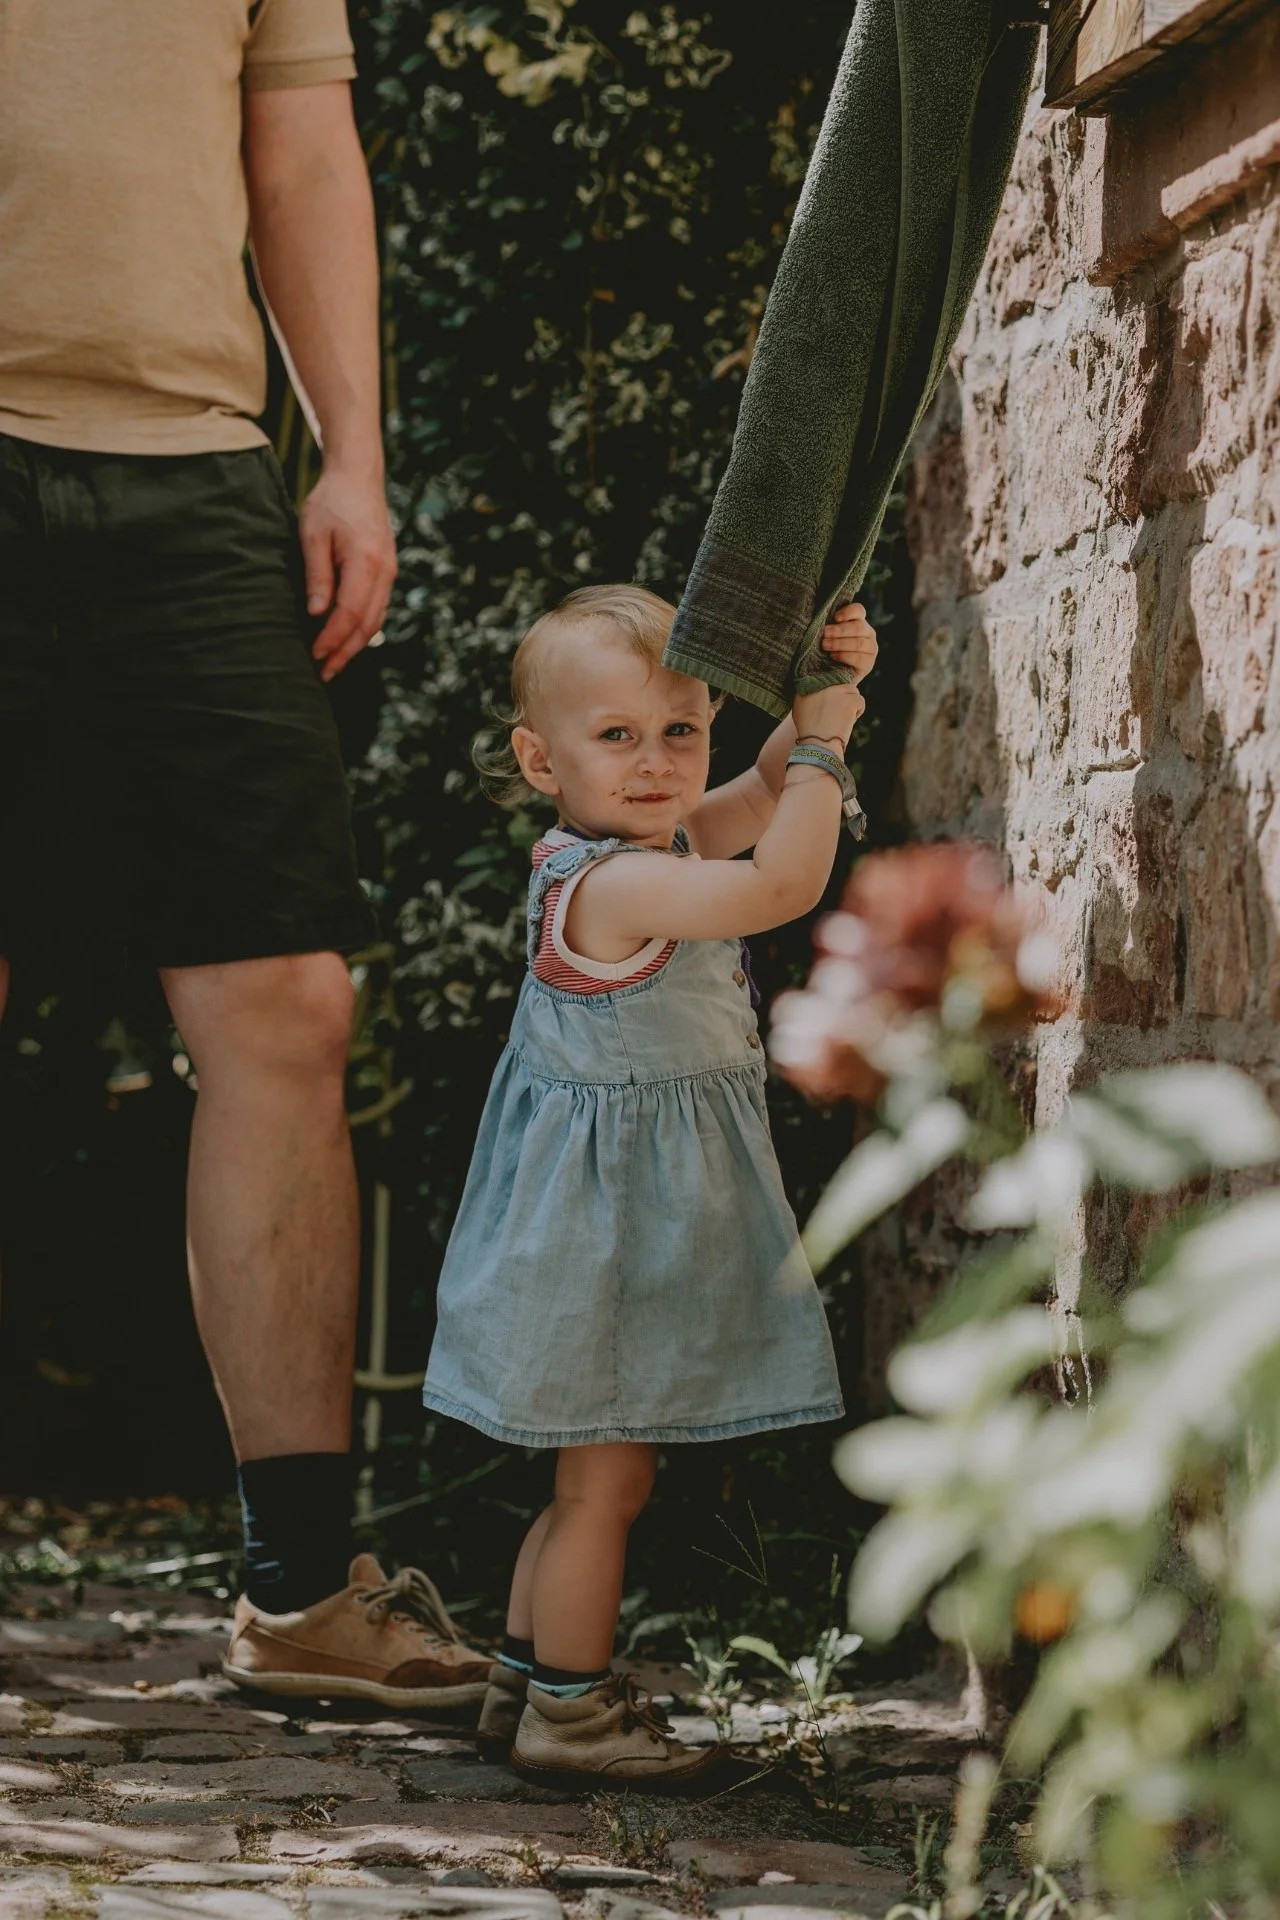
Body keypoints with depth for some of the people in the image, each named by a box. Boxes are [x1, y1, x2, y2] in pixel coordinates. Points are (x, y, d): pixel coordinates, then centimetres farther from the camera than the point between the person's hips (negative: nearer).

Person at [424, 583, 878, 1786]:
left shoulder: (662, 846, 6)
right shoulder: (613, 885, -24)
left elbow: (769, 794, 15)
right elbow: (784, 883, -33)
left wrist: (825, 684, -4)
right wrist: (823, 745, -20)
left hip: (645, 1223, 10)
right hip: (610, 1225, -10)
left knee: (596, 1478, 18)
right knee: (606, 1477, 0)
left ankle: (527, 1682, 28)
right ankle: (568, 1714, 9)